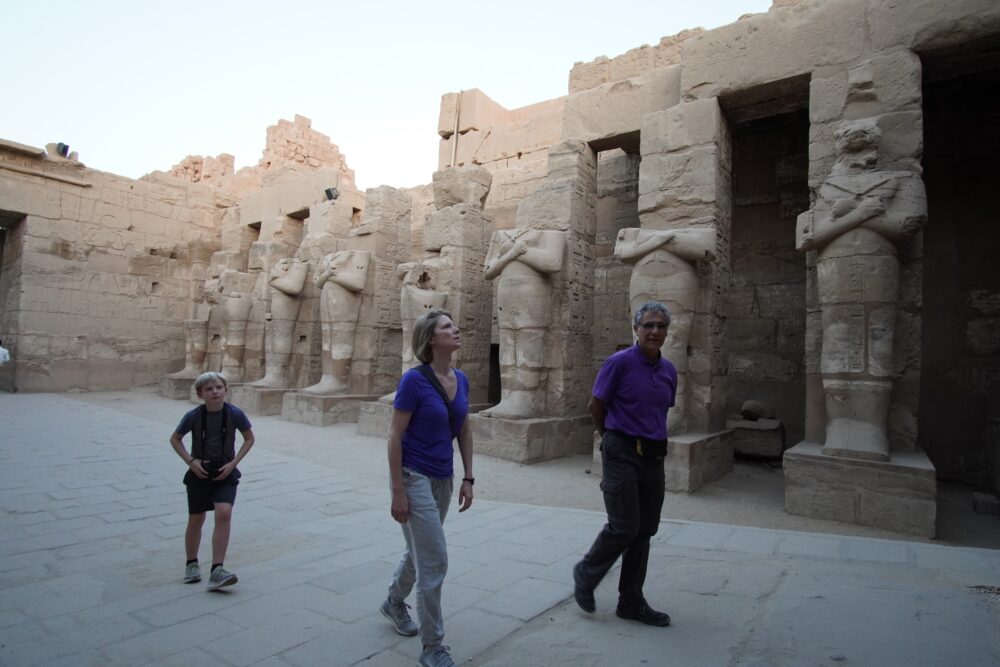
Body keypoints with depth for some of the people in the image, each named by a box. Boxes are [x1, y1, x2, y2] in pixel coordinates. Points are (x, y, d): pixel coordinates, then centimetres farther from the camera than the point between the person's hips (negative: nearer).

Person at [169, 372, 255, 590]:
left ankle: (217, 570, -12)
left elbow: (249, 438, 0)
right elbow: (175, 439, 4)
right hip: (199, 473, 1)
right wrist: (190, 461, -9)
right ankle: (191, 564, 34)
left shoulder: (235, 414, -15)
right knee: (196, 519, 11)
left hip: (225, 473, -1)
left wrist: (233, 462, -9)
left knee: (224, 514, -17)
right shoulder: (193, 416, -13)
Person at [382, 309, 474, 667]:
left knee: (421, 550, 24)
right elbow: (395, 435, -16)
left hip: (443, 479, 7)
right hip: (413, 477, -7)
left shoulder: (461, 380, 1)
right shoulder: (414, 380, -19)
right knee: (434, 560, -4)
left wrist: (468, 479, 6)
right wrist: (397, 492, -16)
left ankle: (394, 602, 50)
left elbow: (465, 431, 9)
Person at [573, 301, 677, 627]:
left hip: (653, 455, 6)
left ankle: (631, 602, 23)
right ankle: (586, 573, 20)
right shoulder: (620, 362, -11)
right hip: (622, 453, -6)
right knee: (623, 527, -7)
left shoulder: (669, 370, 8)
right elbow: (595, 406, -3)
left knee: (644, 530, 10)